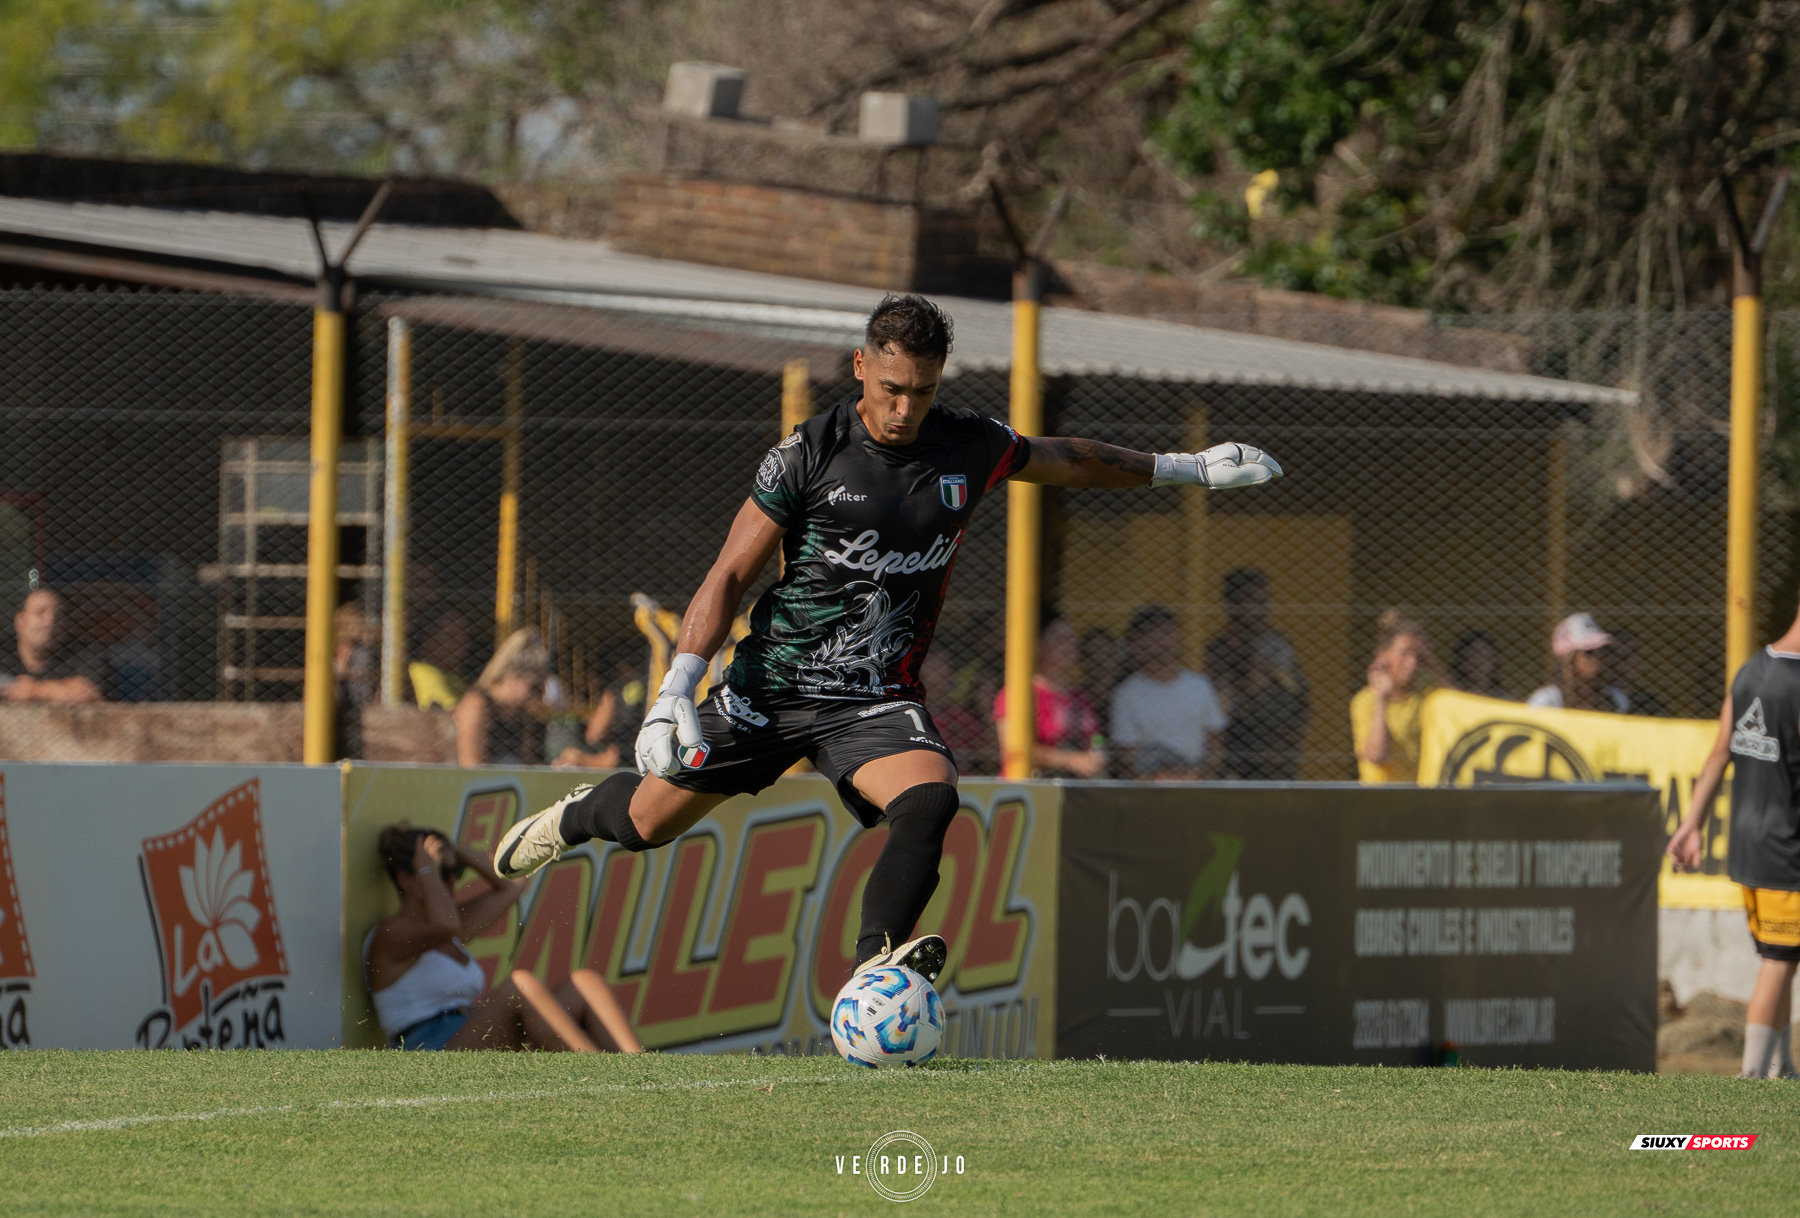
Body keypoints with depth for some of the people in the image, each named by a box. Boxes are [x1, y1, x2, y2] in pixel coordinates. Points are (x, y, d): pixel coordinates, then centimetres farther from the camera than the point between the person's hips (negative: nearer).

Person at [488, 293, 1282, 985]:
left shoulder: (971, 448, 0)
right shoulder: (808, 455, -9)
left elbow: (1069, 461, 21)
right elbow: (730, 575, -6)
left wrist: (1187, 469, 29)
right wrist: (675, 692, -15)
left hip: (877, 699, 1)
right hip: (771, 683, -1)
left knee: (930, 799, -30)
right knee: (646, 823, 5)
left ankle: (873, 967, -44)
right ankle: (581, 815, 42)